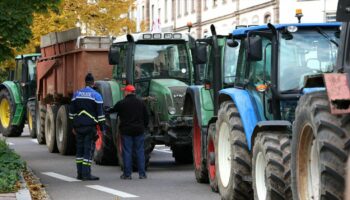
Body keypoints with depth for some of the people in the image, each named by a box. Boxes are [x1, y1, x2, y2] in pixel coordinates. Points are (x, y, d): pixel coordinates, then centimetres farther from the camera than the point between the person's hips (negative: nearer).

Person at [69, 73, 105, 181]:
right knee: (88, 149, -4)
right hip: (90, 126, -4)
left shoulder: (76, 94, 10)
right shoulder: (96, 95, -4)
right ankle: (86, 174, -8)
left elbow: (72, 111, 13)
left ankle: (80, 173, 11)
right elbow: (100, 113, -6)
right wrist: (102, 127, -2)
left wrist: (74, 126, 18)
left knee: (80, 149, 11)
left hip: (78, 126, 4)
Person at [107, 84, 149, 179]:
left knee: (127, 152, 0)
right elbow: (146, 116, 9)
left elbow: (112, 110, 9)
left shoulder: (121, 103, -6)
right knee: (140, 151, 6)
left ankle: (127, 174, -1)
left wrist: (106, 111, 31)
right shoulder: (141, 103, 5)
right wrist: (144, 126, 21)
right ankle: (142, 173, 5)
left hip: (126, 131, -3)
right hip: (139, 130, 3)